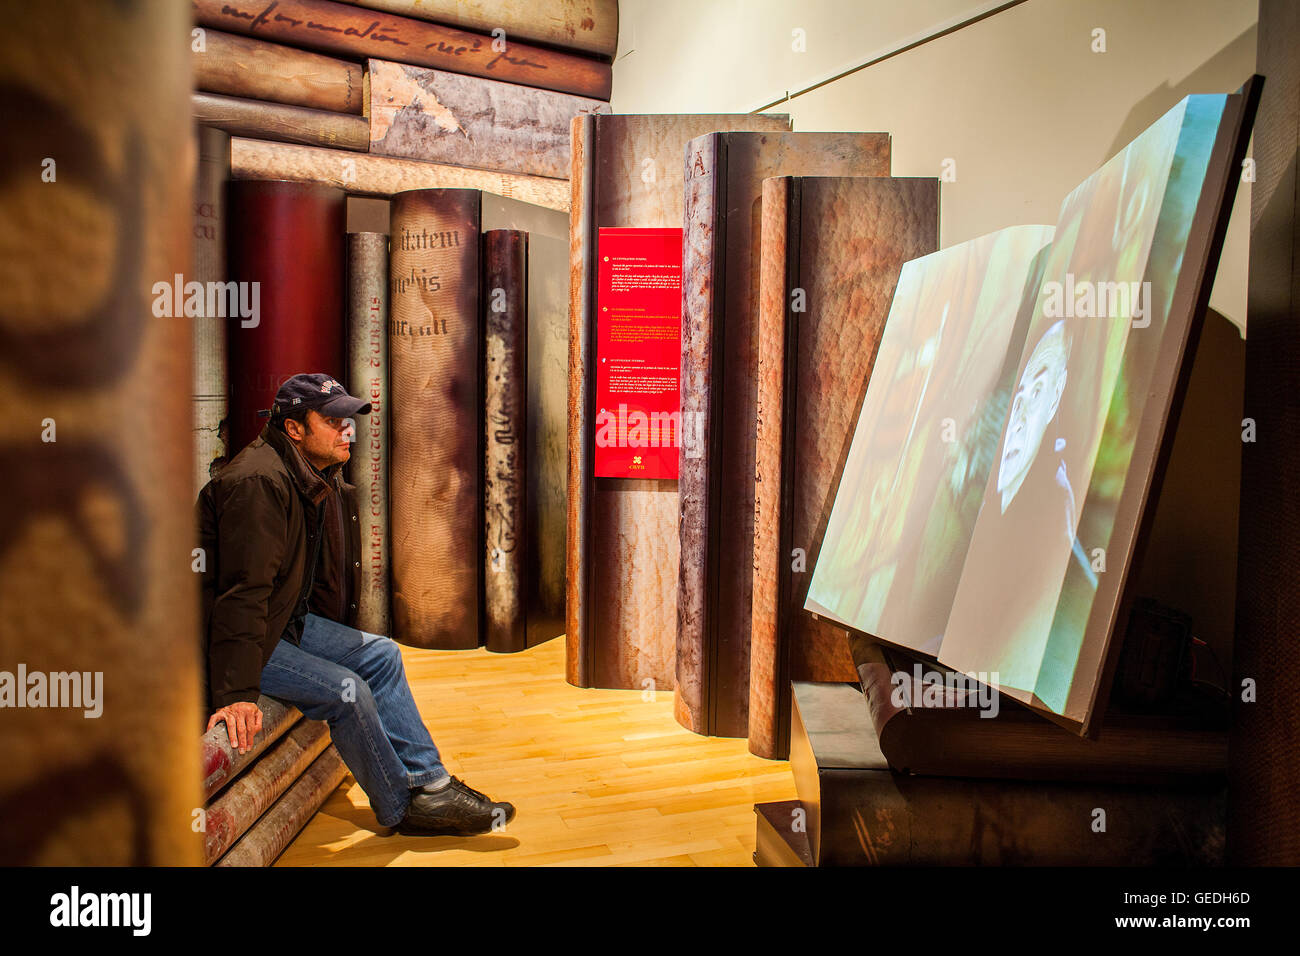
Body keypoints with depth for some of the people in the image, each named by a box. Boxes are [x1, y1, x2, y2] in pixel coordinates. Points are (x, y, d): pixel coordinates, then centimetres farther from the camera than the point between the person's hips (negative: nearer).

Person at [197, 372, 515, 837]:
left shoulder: (322, 478, 8)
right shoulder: (258, 482, -25)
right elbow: (243, 590, -31)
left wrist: (339, 640, 24)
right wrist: (237, 692, -34)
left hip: (286, 618, 10)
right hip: (225, 637, -10)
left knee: (381, 655, 3)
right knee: (345, 690, -22)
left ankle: (429, 782, 4)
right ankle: (402, 808, -3)